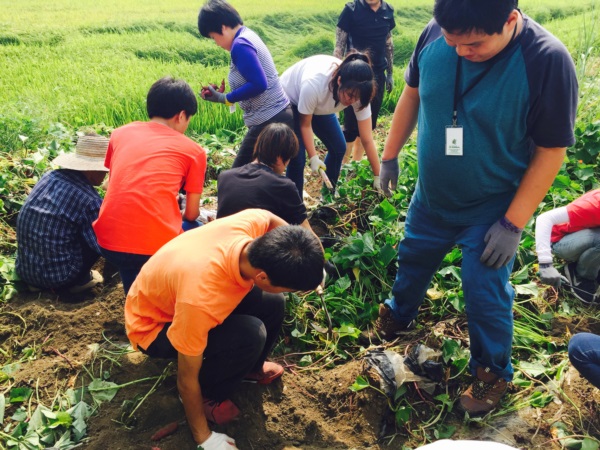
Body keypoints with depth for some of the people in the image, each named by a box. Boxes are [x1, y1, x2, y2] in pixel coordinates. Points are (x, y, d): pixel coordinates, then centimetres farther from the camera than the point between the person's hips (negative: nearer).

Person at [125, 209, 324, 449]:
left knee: (272, 304, -7)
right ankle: (207, 395, 1)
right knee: (250, 335, -27)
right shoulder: (200, 299, -42)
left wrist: (311, 264, -8)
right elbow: (187, 379, -26)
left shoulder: (252, 222, -27)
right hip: (153, 326, -7)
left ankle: (251, 368, 20)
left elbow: (273, 220, 1)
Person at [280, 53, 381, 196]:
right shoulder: (313, 85, -44)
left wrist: (378, 176, -22)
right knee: (297, 157, -14)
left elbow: (367, 140, -24)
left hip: (320, 105, 5)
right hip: (290, 101, -5)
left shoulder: (357, 91, -30)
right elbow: (305, 124, -24)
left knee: (339, 148, 3)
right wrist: (313, 157, -29)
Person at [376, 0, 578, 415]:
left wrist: (513, 223, -17)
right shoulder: (437, 34, -16)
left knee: (485, 296, 7)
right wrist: (390, 155, 8)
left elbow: (551, 152, -19)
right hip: (430, 197, 5)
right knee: (412, 260, 24)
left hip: (491, 209, -4)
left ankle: (493, 373, 34)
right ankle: (398, 315, 55)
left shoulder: (547, 60, -27)